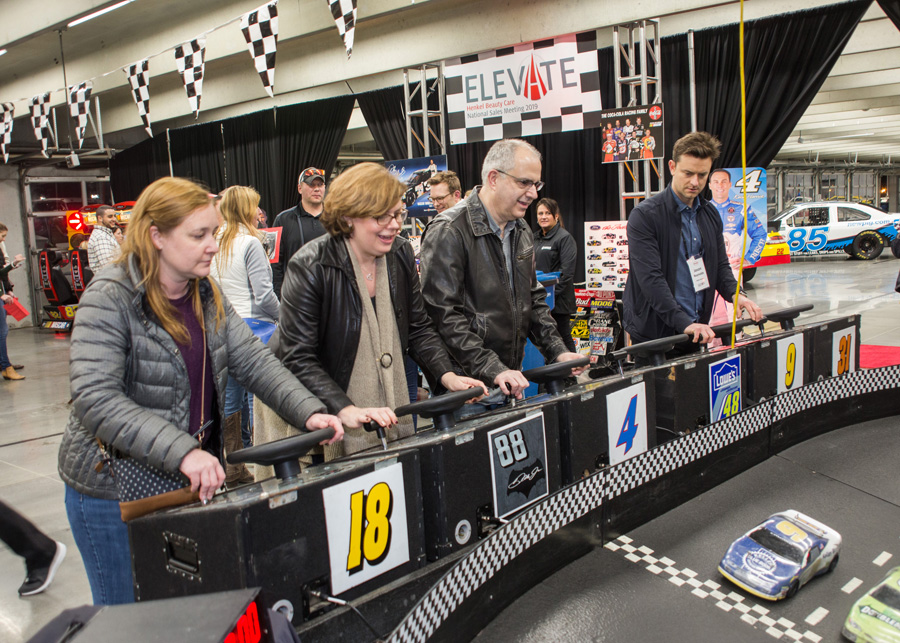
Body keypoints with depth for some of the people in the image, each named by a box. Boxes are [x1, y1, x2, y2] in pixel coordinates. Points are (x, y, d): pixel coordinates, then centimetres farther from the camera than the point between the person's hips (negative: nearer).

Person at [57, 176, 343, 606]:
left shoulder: (207, 295, 4)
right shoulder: (110, 299, -19)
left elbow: (253, 360, -2)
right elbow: (95, 400, -29)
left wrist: (308, 411, -18)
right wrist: (181, 451, -39)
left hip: (193, 481, 6)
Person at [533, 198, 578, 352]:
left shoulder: (564, 237, -8)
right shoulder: (535, 238, 16)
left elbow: (567, 271, -16)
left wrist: (553, 293, -19)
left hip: (558, 299, -7)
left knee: (563, 336, 0)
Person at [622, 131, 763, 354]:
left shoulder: (710, 215, 11)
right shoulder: (644, 215, -12)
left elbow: (720, 265, 17)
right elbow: (650, 278, -20)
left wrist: (735, 294, -4)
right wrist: (684, 323, -28)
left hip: (697, 331, 6)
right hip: (653, 333, -6)